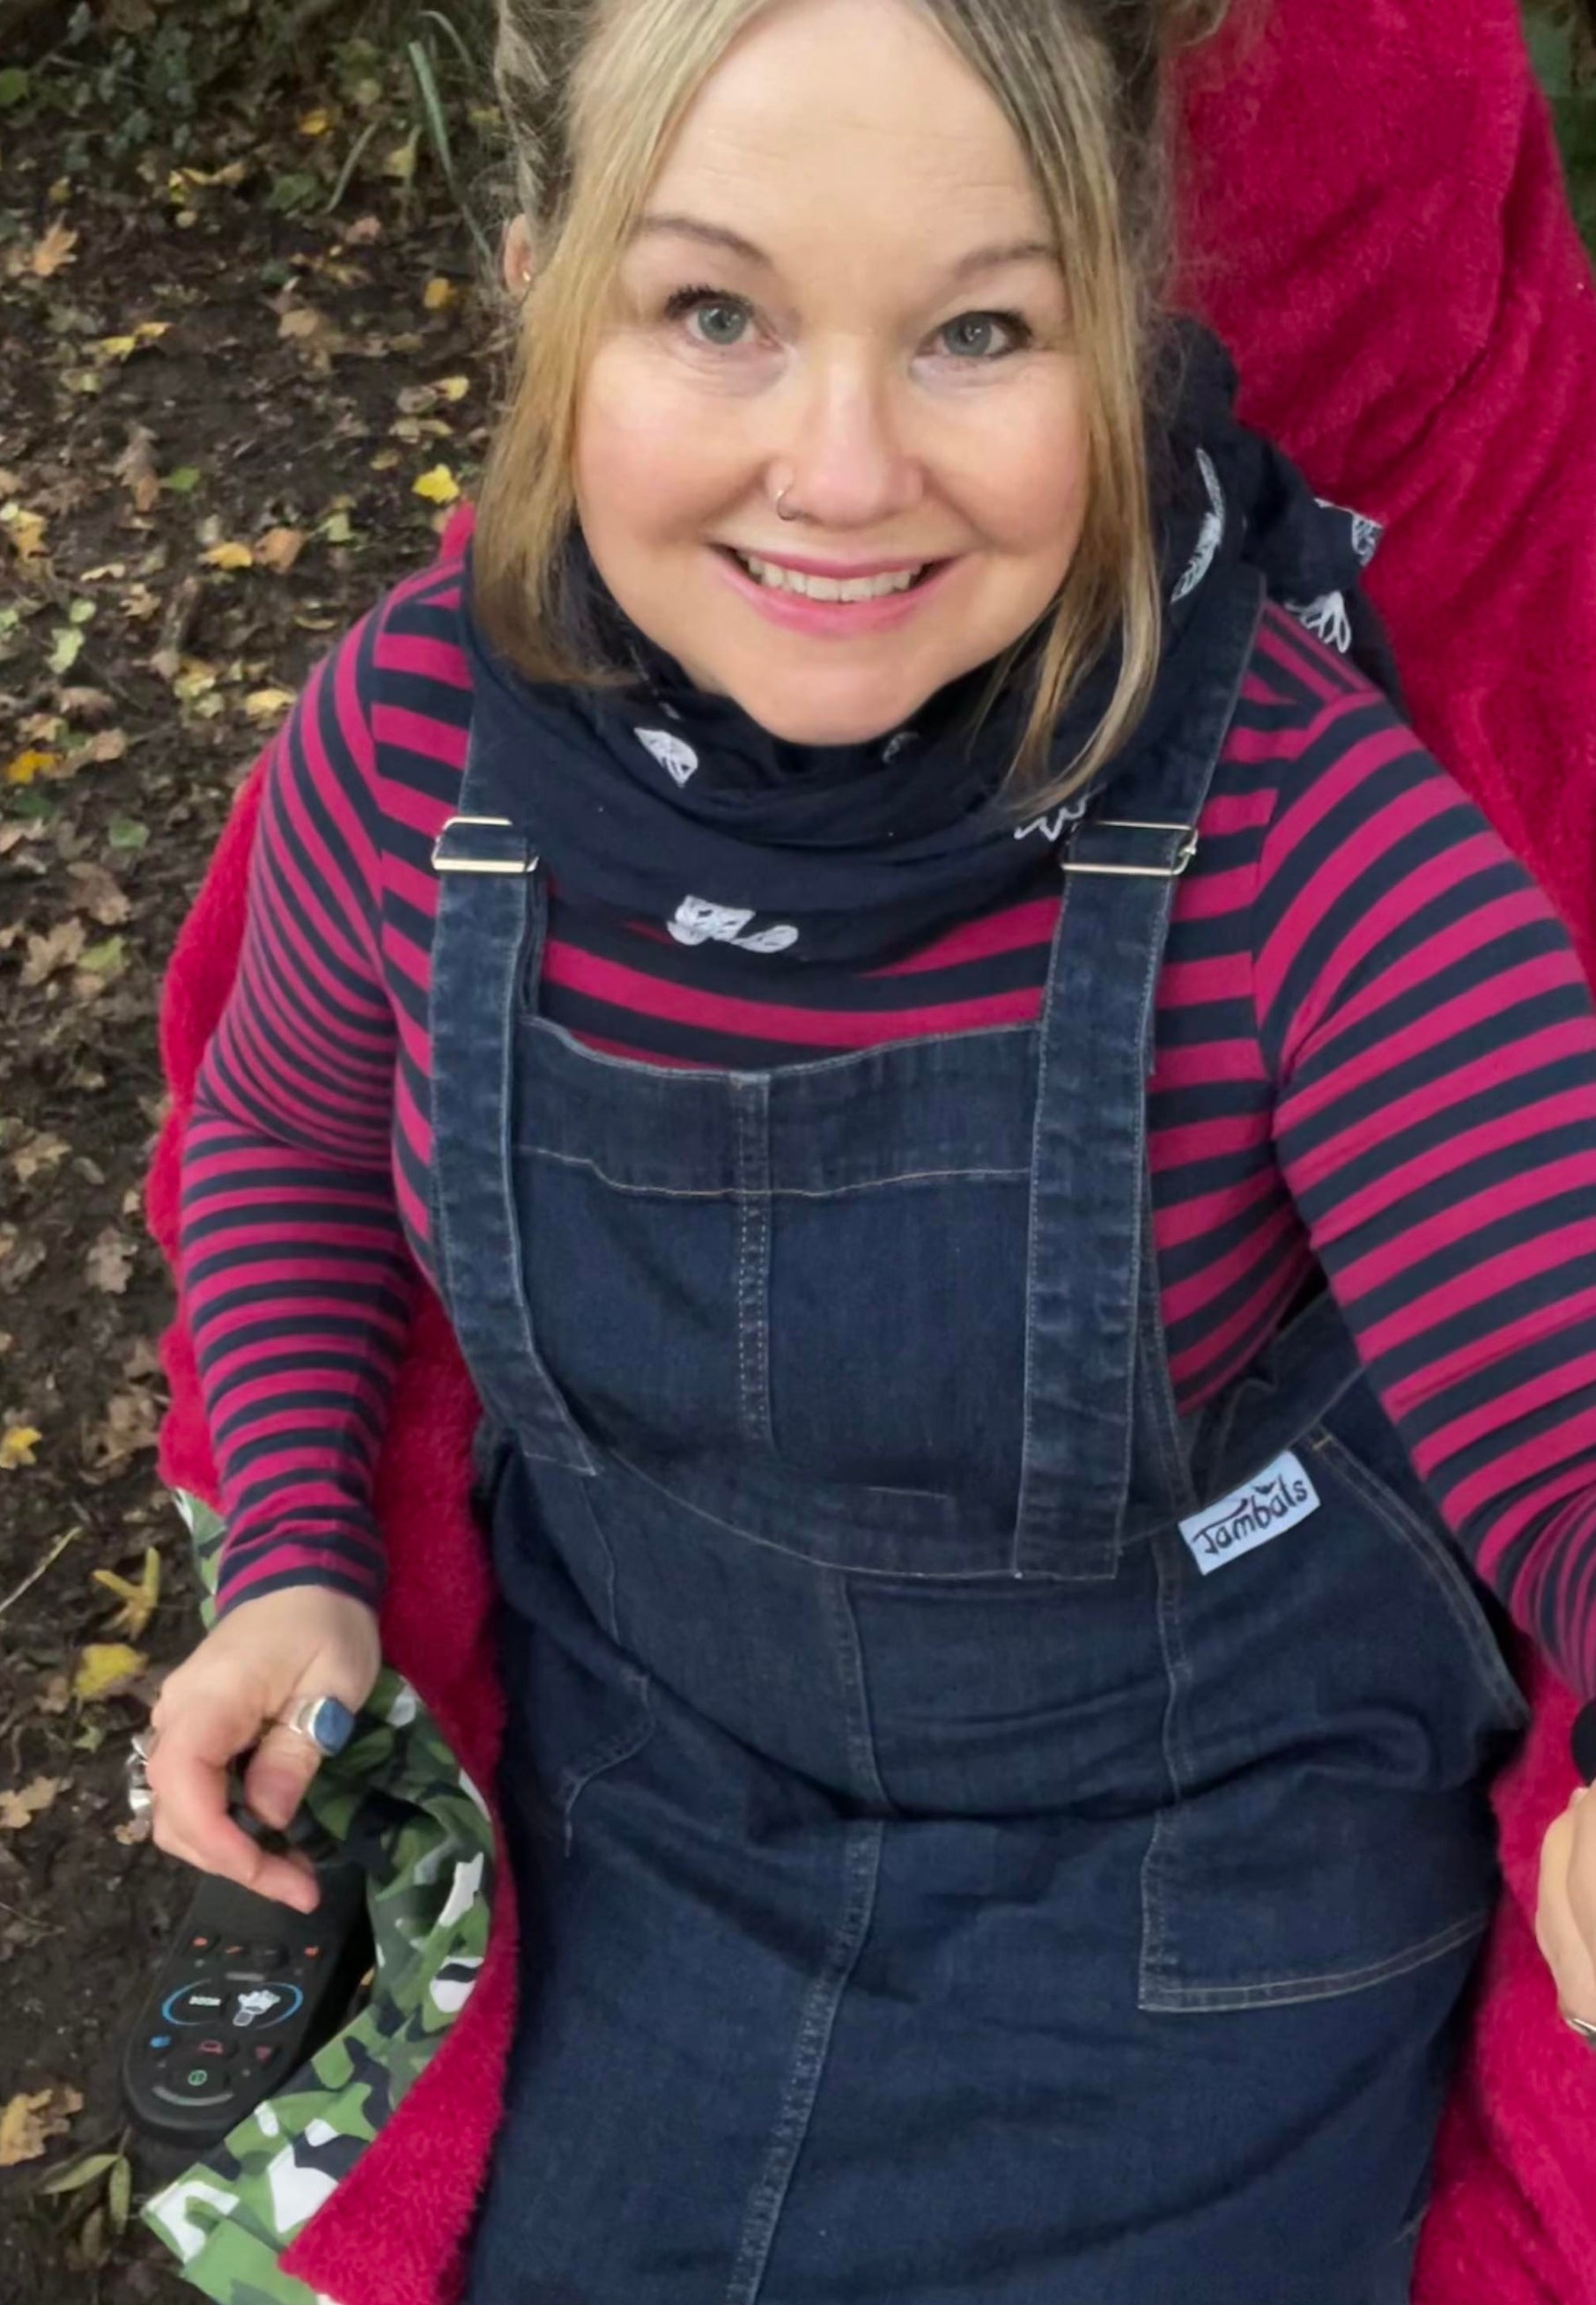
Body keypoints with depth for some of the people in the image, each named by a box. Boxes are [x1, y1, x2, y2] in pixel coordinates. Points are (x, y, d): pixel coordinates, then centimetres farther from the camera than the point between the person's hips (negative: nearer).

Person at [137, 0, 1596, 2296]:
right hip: (653, 1794, 3)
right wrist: (299, 1565, -11)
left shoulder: (1299, 822, -28)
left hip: (1196, 1838, -2)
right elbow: (292, 1132, 2)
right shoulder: (421, 732, -19)